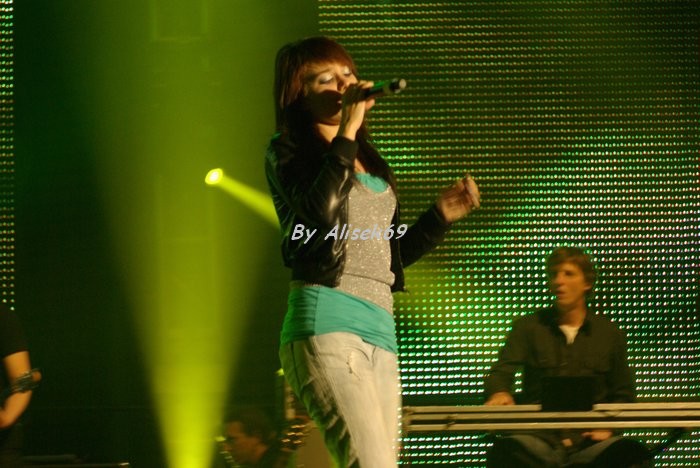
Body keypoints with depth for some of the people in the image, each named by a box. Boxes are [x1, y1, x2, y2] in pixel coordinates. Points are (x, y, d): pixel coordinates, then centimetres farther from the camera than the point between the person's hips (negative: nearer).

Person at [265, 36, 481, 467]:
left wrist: (441, 216, 15)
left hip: (380, 332, 7)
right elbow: (321, 213, -17)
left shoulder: (368, 160, 22)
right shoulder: (288, 152, 4)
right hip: (327, 322, -7)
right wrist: (347, 130, -12)